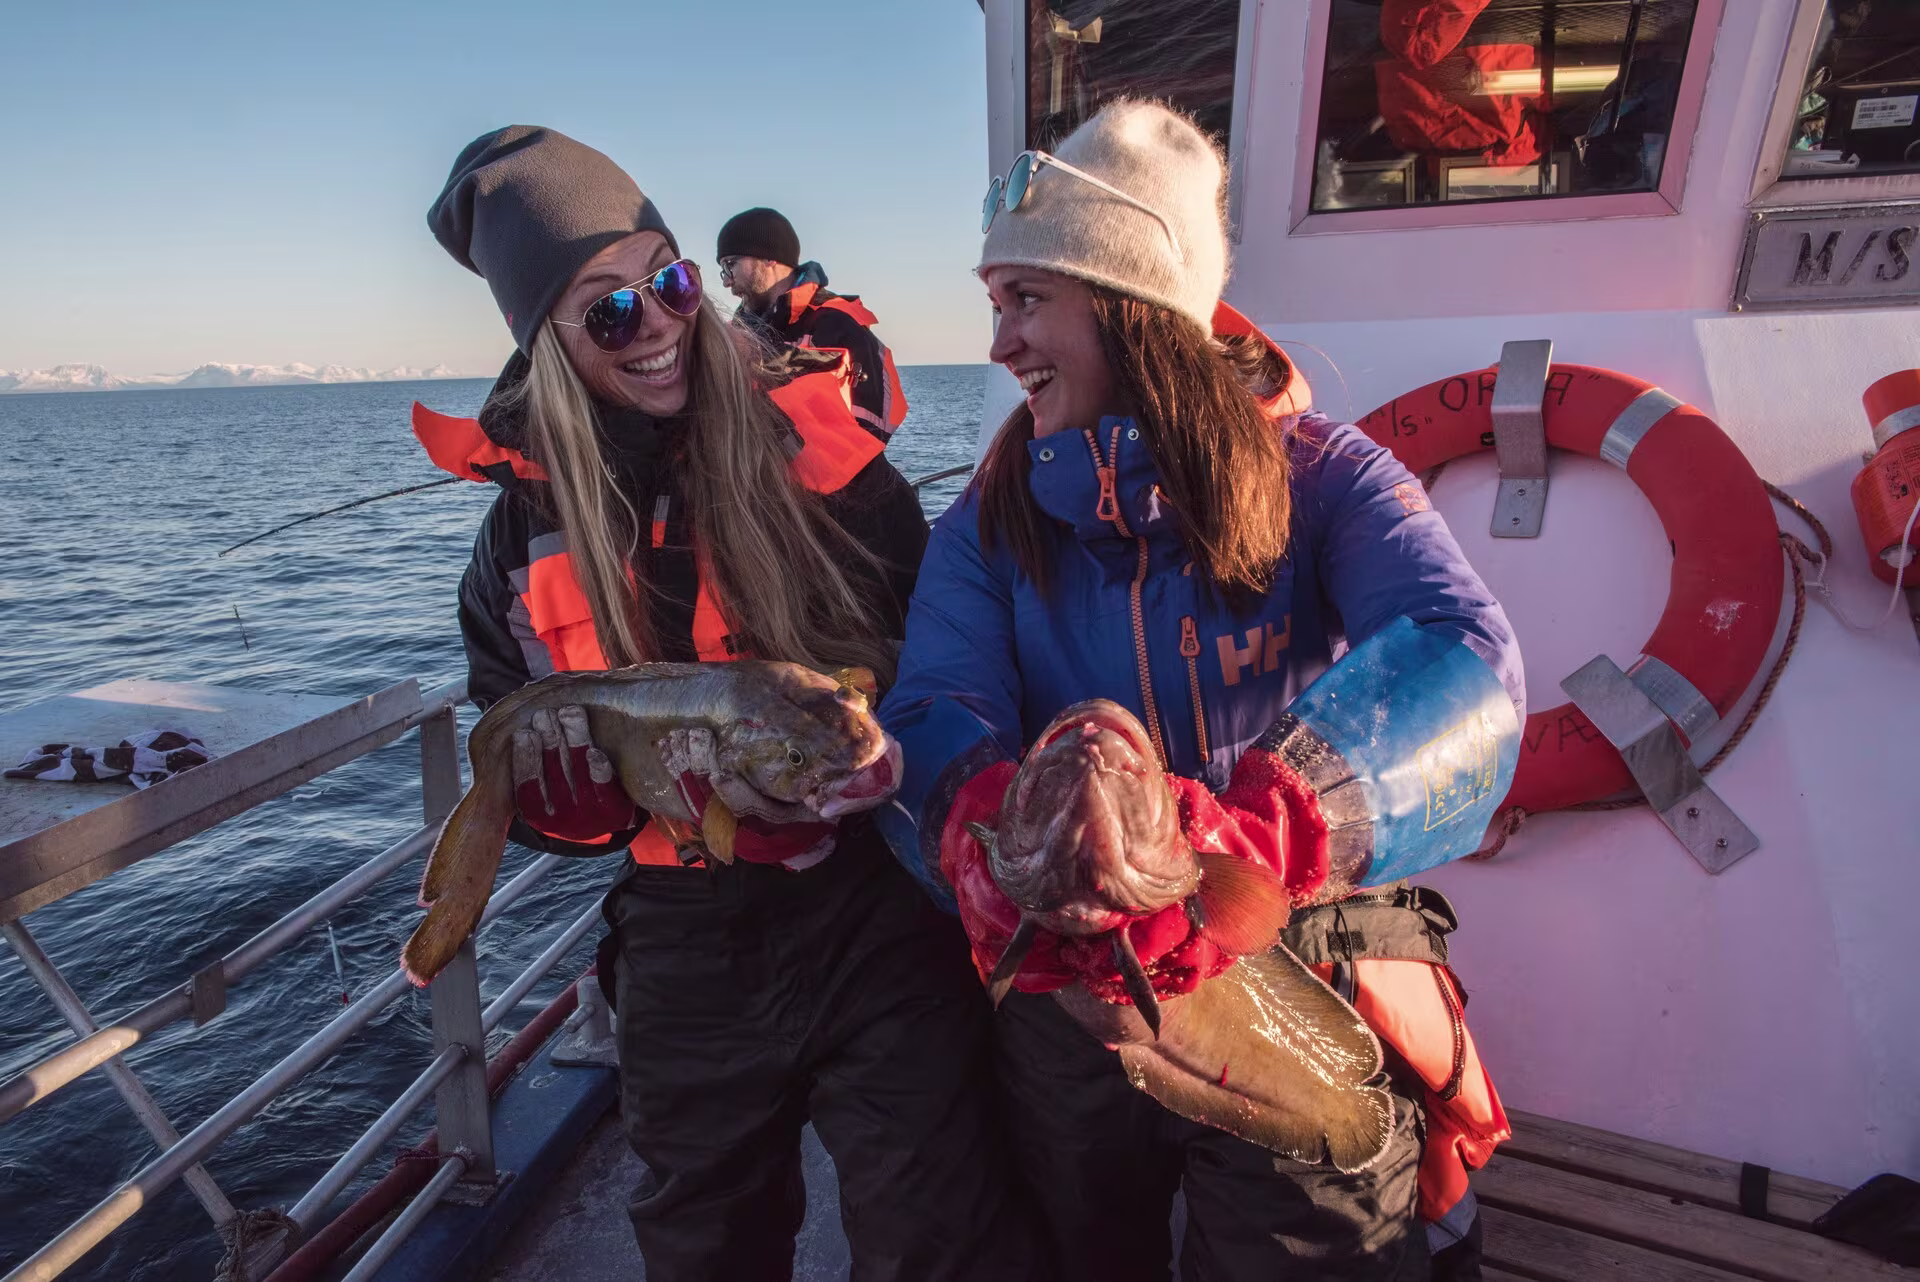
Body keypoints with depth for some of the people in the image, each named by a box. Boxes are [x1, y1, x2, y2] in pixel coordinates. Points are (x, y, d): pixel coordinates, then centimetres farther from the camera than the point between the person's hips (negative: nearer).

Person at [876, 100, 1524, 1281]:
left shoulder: (1320, 476, -10)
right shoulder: (988, 528, -1)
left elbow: (1462, 667, -26)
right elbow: (936, 710, -15)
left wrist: (1246, 836, -44)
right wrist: (980, 817, -39)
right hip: (1067, 998, 3)